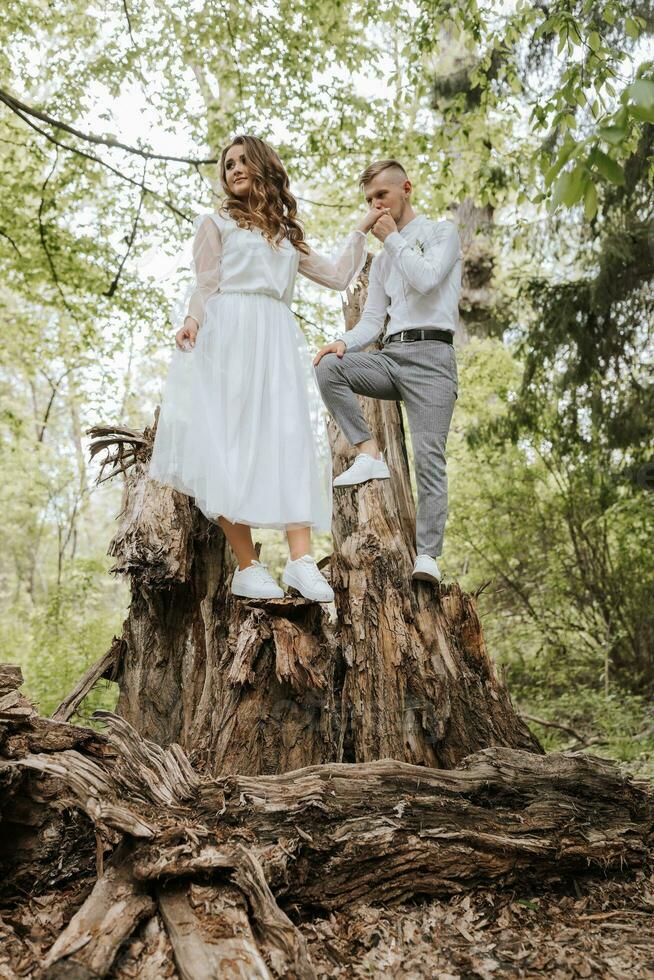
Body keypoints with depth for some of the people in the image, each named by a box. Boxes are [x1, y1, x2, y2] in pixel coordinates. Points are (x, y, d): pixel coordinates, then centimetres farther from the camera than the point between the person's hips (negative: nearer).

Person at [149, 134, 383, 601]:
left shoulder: (288, 235, 27)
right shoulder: (216, 222, 17)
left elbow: (339, 277, 29)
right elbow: (206, 286, 5)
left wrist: (361, 230, 31)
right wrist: (192, 321, -15)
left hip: (277, 342, 3)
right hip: (227, 336, -3)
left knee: (292, 441, -14)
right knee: (231, 441, -13)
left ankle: (301, 560, -22)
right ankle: (248, 566, -15)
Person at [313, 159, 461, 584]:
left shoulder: (442, 232, 11)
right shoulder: (382, 261, 27)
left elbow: (426, 279, -10)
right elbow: (372, 320, 16)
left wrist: (392, 238, 2)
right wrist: (345, 342, -5)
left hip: (430, 356, -6)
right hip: (390, 356, 6)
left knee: (429, 457, -14)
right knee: (329, 366, -22)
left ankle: (427, 556, -16)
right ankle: (369, 454, -19)